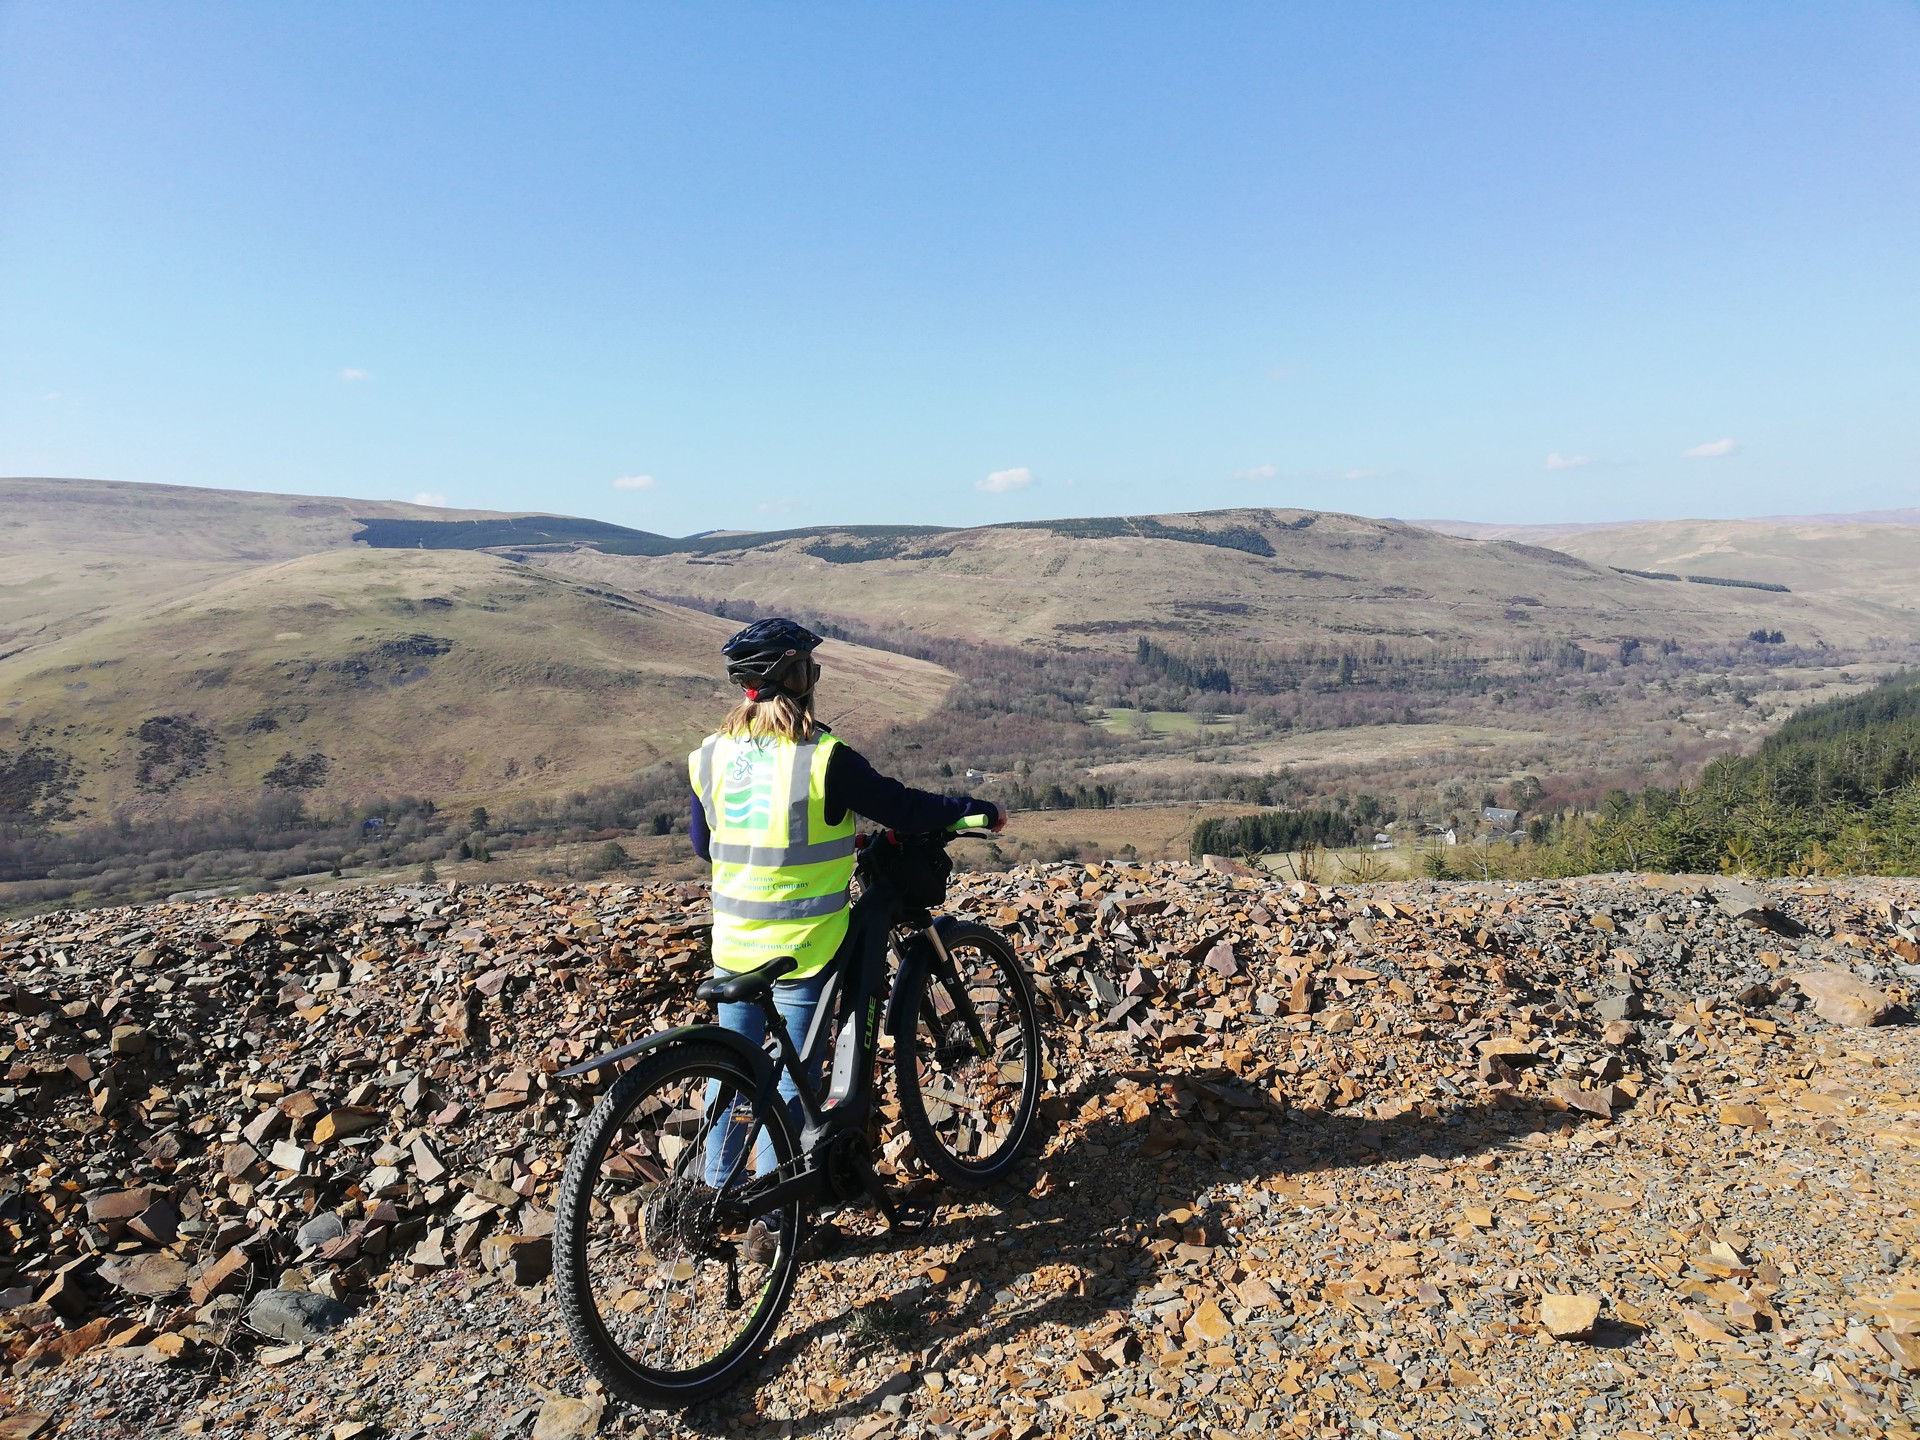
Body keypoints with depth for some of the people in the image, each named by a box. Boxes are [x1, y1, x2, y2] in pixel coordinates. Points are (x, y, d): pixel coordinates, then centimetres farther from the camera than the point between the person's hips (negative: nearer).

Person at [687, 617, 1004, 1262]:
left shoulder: (709, 756, -3)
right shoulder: (823, 758, -20)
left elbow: (702, 843, 10)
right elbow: (901, 808, -11)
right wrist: (981, 810, 4)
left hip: (733, 945, 5)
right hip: (804, 949, -5)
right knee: (792, 1080, 9)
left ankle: (715, 1195, 38)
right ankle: (770, 1223, 20)